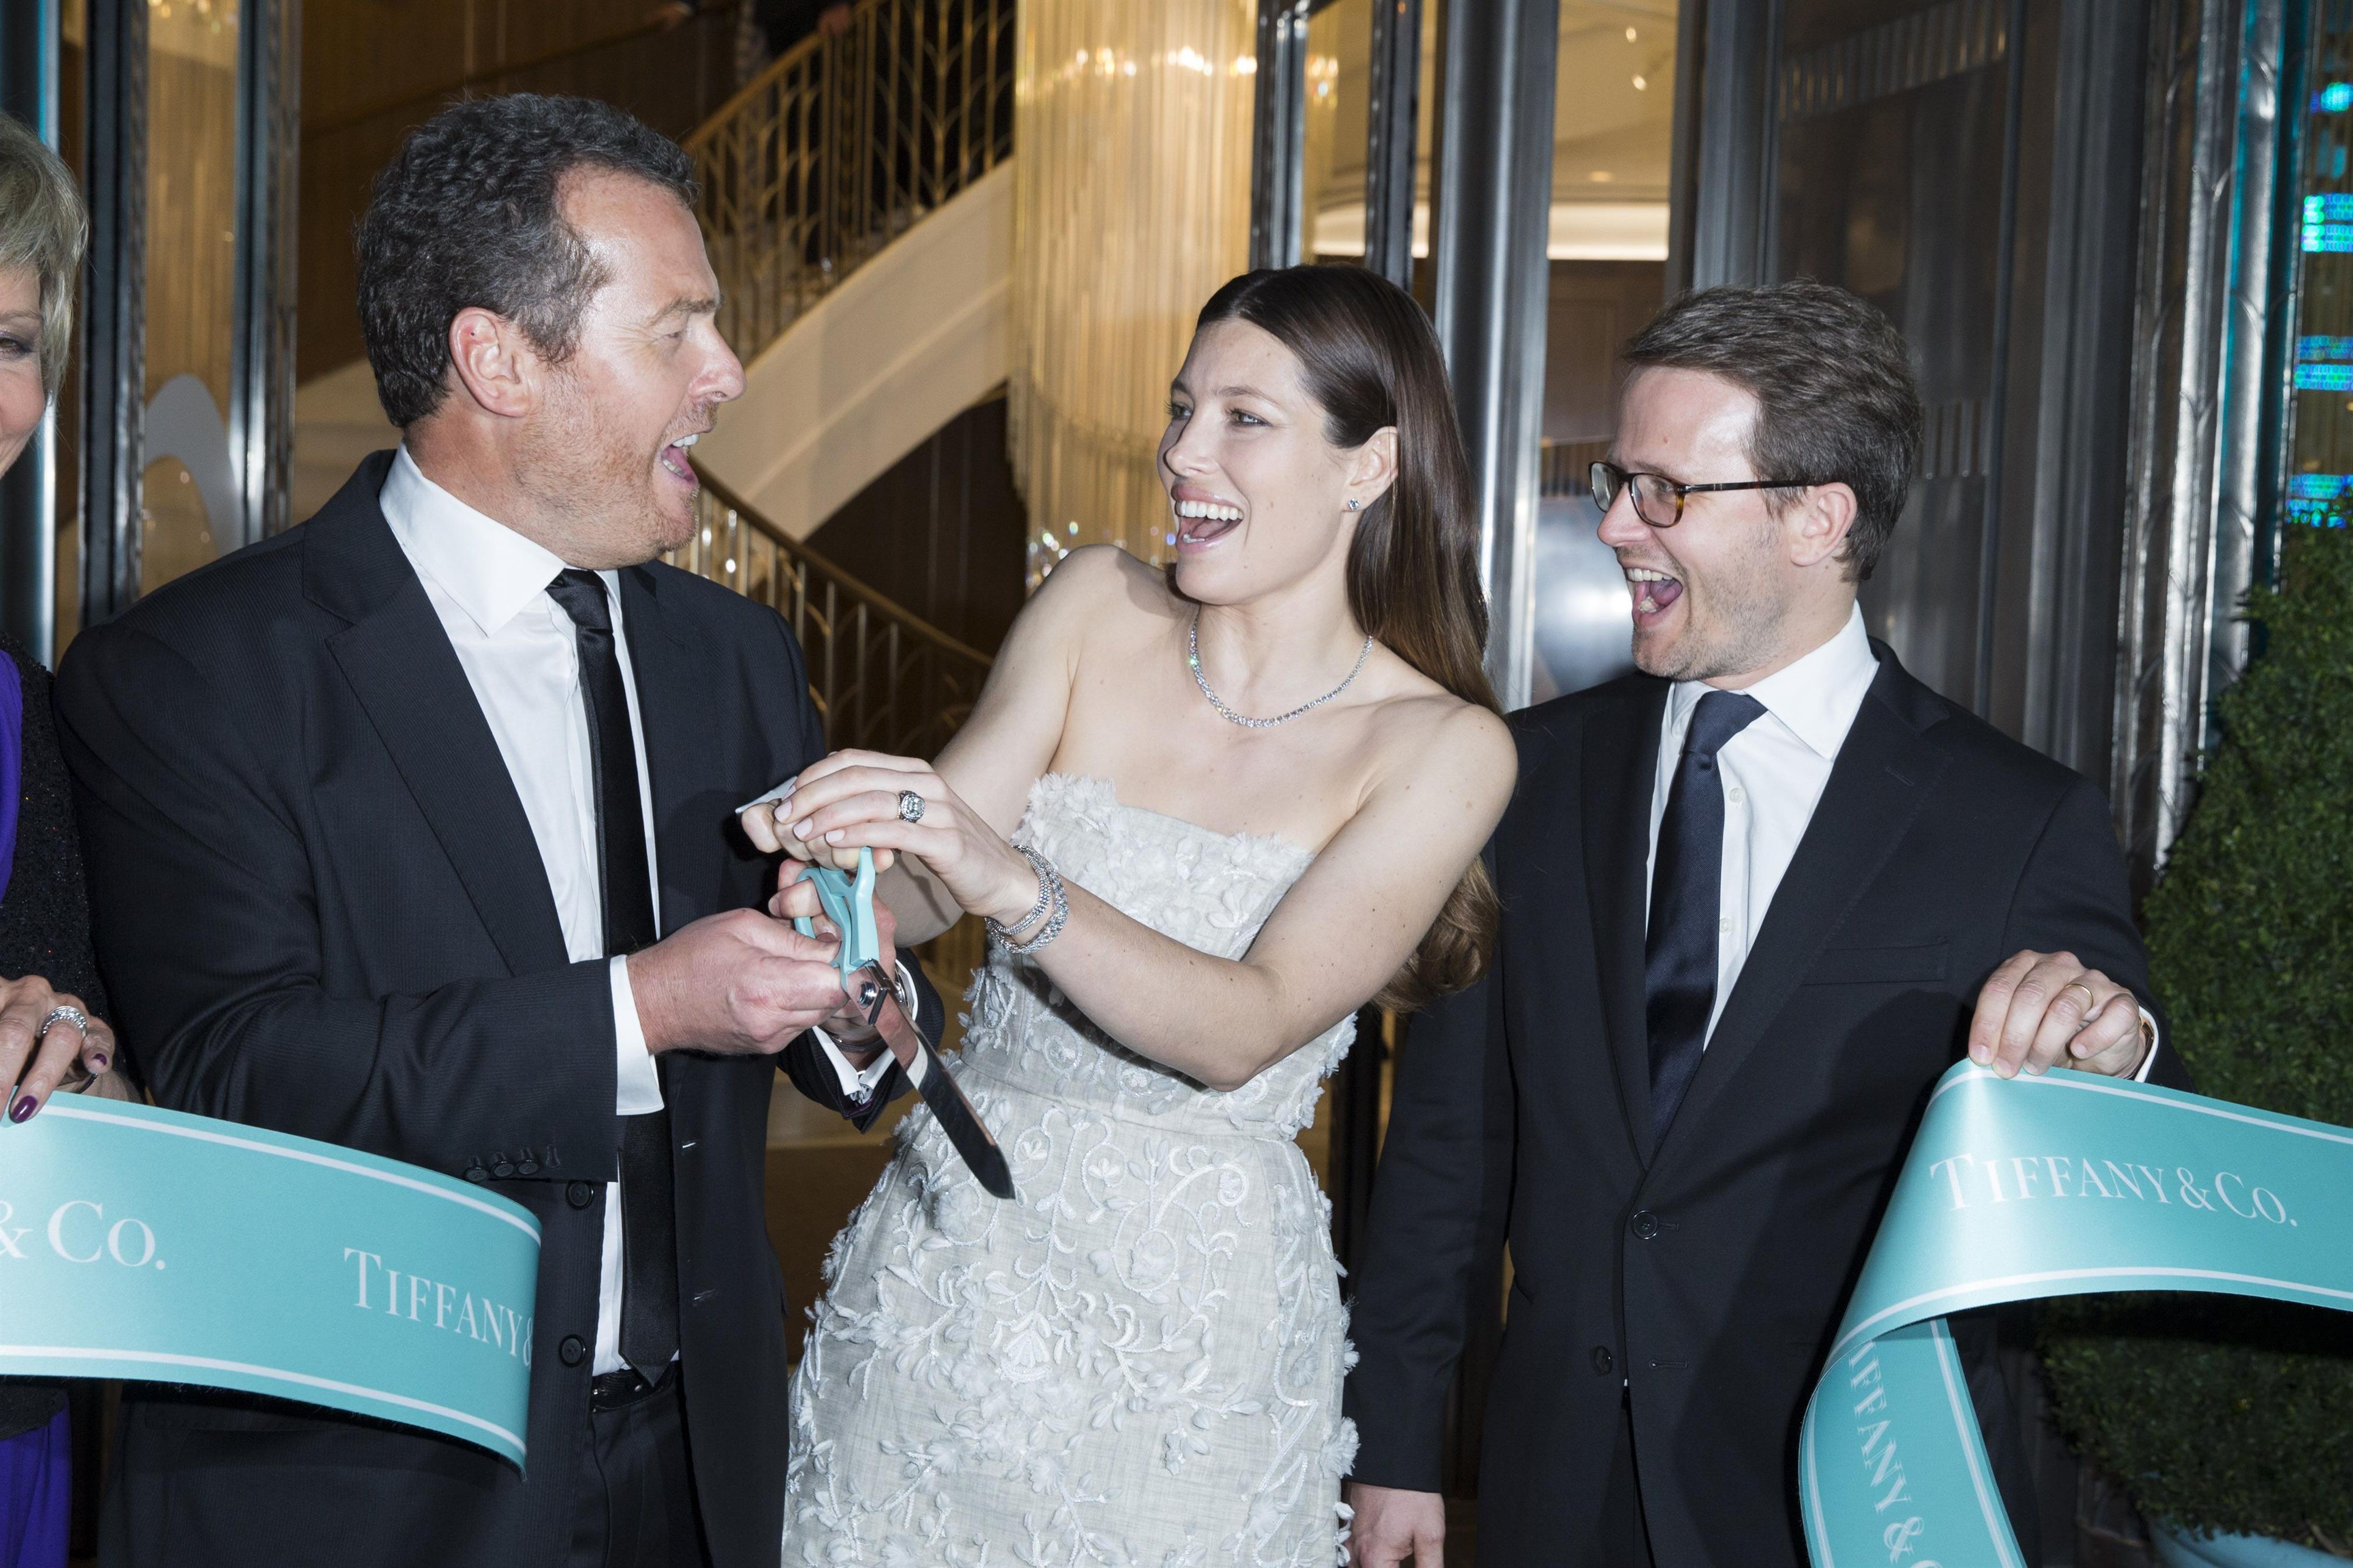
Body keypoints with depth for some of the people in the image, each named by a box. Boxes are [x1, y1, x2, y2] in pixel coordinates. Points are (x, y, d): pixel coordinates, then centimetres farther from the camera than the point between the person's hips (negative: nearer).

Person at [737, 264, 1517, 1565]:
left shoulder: (1443, 749, -10)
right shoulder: (1095, 606, 0)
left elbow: (1251, 1027, -21)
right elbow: (925, 880, -7)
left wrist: (1014, 885, -35)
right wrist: (845, 866, -30)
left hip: (1193, 1308, -3)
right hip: (949, 1251, 3)